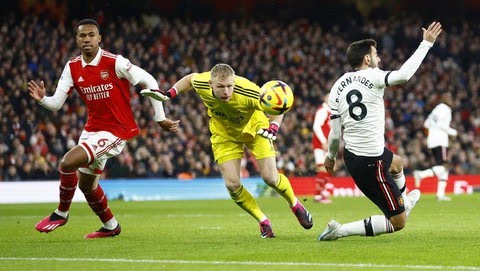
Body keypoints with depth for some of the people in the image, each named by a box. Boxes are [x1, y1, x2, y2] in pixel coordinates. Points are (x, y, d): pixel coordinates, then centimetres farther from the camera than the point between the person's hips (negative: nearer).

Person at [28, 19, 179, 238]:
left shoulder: (114, 63, -17)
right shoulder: (72, 67, -1)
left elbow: (149, 82, -11)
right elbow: (56, 103, -4)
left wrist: (160, 118, -7)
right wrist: (42, 99, -27)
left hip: (115, 130, -7)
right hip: (92, 128, 7)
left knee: (68, 162, -22)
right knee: (86, 184, 16)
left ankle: (61, 213, 0)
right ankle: (111, 226, 39)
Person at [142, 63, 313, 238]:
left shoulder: (248, 91, -38)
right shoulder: (201, 83, -29)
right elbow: (190, 78, -2)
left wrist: (273, 127, -40)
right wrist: (169, 94, -12)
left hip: (254, 127, -2)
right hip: (225, 135, 2)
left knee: (270, 177, -10)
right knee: (232, 184, -10)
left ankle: (296, 205, 22)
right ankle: (263, 222, 12)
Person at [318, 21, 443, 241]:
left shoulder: (338, 87, 4)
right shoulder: (372, 77, -14)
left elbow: (335, 133, 4)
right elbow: (403, 75, -31)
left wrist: (330, 157, 23)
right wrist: (426, 43, -22)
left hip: (351, 154, 8)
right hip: (371, 162, -8)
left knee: (397, 163, 40)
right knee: (398, 223, 0)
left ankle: (405, 203, 66)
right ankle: (340, 231, -8)